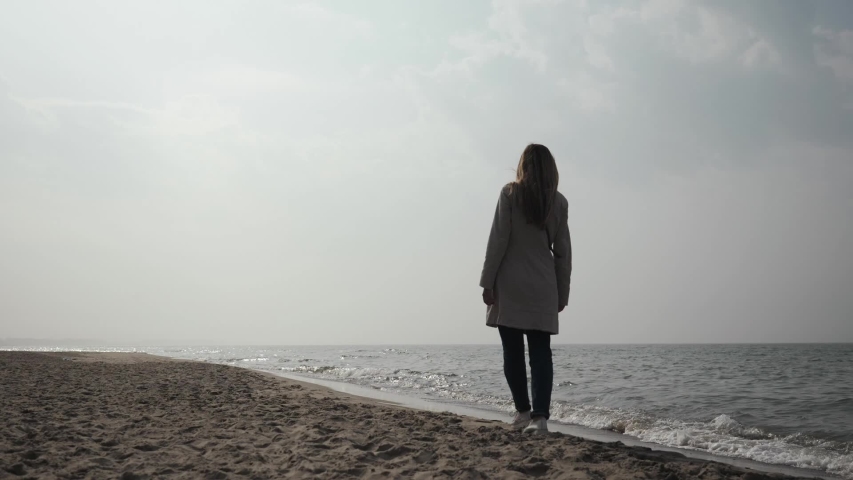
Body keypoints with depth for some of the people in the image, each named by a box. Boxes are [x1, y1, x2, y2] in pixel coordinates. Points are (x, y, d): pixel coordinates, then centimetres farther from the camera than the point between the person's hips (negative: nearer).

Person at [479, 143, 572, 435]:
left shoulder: (510, 193, -2)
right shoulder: (559, 201, 6)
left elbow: (498, 240, -7)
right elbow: (563, 251, 7)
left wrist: (488, 281, -3)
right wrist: (562, 291, 13)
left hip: (510, 285, -2)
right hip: (543, 287, 2)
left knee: (513, 351, 5)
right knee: (541, 352, 1)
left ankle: (523, 411, 6)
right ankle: (540, 415, -8)